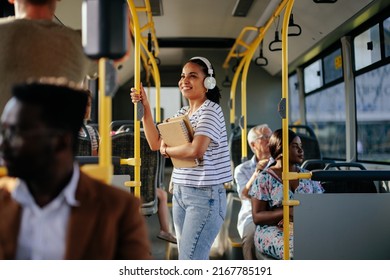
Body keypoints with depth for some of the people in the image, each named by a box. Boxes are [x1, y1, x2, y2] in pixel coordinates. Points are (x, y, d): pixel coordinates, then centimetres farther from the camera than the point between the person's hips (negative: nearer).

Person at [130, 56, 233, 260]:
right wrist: (145, 108, 4)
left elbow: (196, 149, -28)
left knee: (190, 260, -9)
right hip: (180, 192, 9)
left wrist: (166, 150, -9)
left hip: (205, 194, -8)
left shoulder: (210, 111, -12)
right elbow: (156, 143, 10)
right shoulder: (181, 113, 14)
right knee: (188, 256, 14)